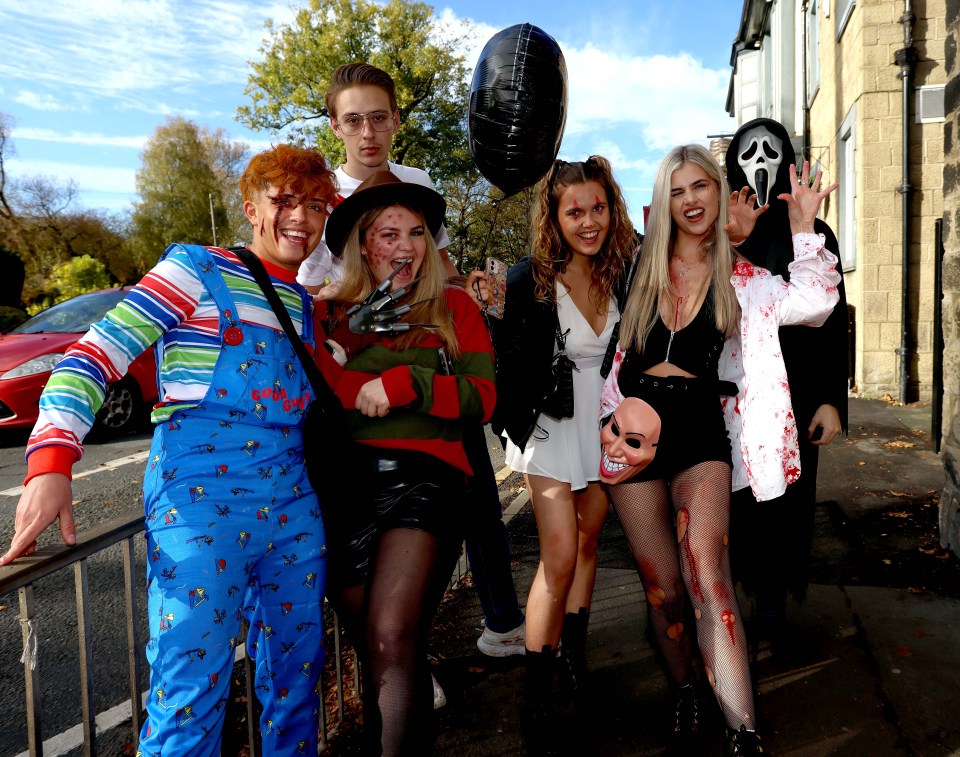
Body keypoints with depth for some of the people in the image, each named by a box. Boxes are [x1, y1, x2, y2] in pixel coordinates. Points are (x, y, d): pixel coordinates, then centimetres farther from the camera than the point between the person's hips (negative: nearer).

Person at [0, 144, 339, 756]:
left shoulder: (307, 306, 18)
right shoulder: (198, 269, 0)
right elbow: (95, 355, -8)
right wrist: (52, 461, -20)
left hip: (292, 501, 6)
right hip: (200, 495, -6)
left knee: (298, 673, 13)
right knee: (191, 689, -6)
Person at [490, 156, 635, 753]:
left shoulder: (626, 272, -4)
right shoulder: (530, 279, -14)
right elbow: (507, 361, -9)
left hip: (608, 424, 4)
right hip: (552, 424, -4)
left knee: (588, 543, 15)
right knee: (560, 557, -9)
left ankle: (575, 649, 36)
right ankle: (538, 695, 5)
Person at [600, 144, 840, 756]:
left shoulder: (740, 280, 7)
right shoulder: (639, 265, 9)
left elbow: (816, 302, -3)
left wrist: (804, 228, -8)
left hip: (699, 432, -1)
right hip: (635, 431, 1)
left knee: (705, 573, -21)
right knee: (663, 588, 4)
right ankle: (685, 700, 27)